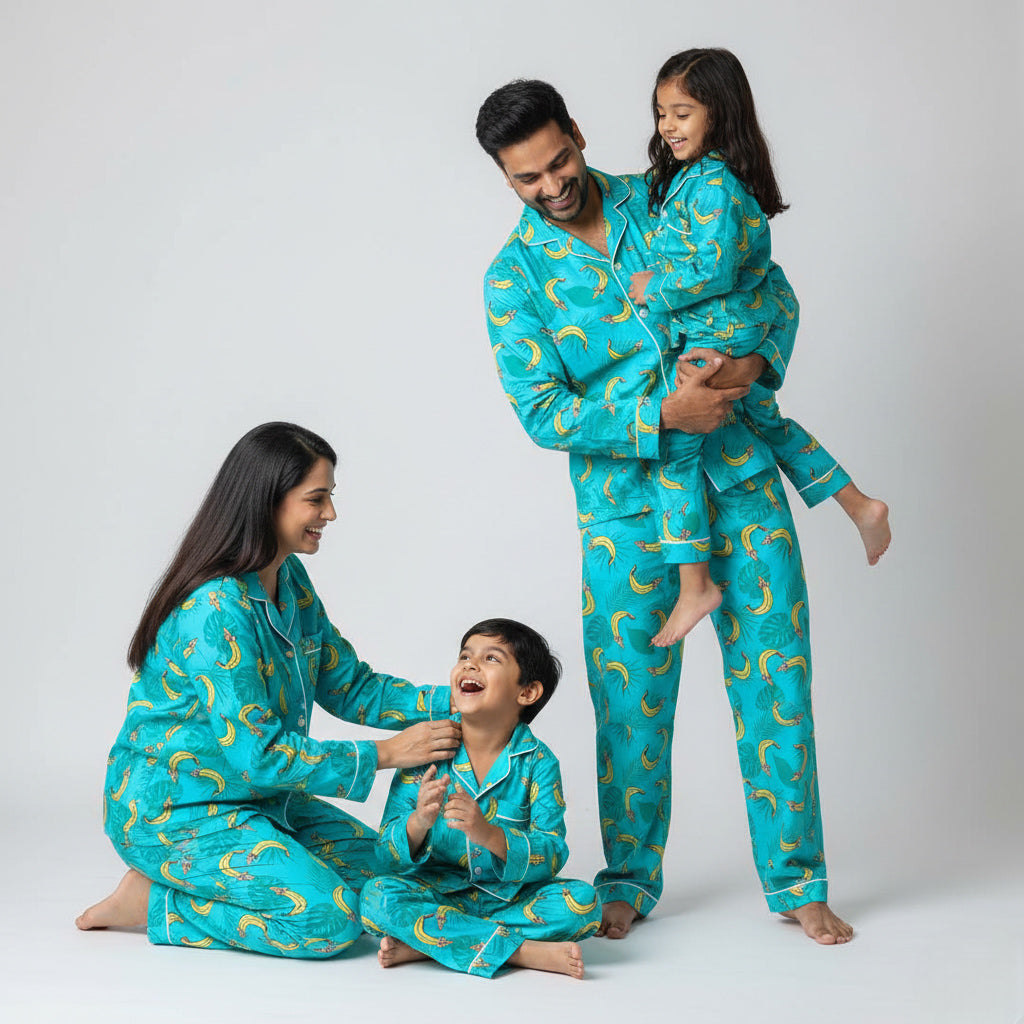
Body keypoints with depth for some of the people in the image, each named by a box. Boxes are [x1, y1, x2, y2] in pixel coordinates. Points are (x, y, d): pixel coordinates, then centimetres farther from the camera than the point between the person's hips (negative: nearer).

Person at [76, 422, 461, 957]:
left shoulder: (290, 579, 3)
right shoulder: (214, 611, -27)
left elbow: (349, 685, 8)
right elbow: (256, 754, -28)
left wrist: (449, 703, -7)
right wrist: (384, 754, -23)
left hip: (249, 793, 10)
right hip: (171, 808, -10)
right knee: (329, 916, -21)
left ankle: (194, 883, 10)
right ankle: (152, 903, -5)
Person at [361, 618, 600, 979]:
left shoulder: (537, 762, -4)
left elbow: (550, 857, -13)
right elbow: (387, 857, -7)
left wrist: (490, 835, -30)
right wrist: (417, 823, -30)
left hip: (508, 899, 0)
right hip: (436, 894, 0)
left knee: (582, 901, -24)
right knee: (379, 896, -28)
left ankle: (427, 942, -24)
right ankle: (524, 950, -27)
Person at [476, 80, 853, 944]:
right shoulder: (514, 275, -2)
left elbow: (772, 287, 9)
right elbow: (542, 411, -10)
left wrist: (756, 362, -12)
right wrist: (664, 415, -20)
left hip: (742, 481, 2)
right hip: (628, 504, -1)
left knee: (776, 677, 3)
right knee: (632, 696, 4)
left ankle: (797, 880, 15)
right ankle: (629, 879, 22)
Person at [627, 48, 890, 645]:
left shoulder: (716, 184, -22)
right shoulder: (681, 175, 10)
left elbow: (715, 272, -27)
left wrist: (653, 291, -17)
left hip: (717, 338, -11)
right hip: (741, 337, 11)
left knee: (673, 447, -5)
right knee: (767, 424, 25)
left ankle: (695, 585, 0)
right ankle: (861, 507, 34)